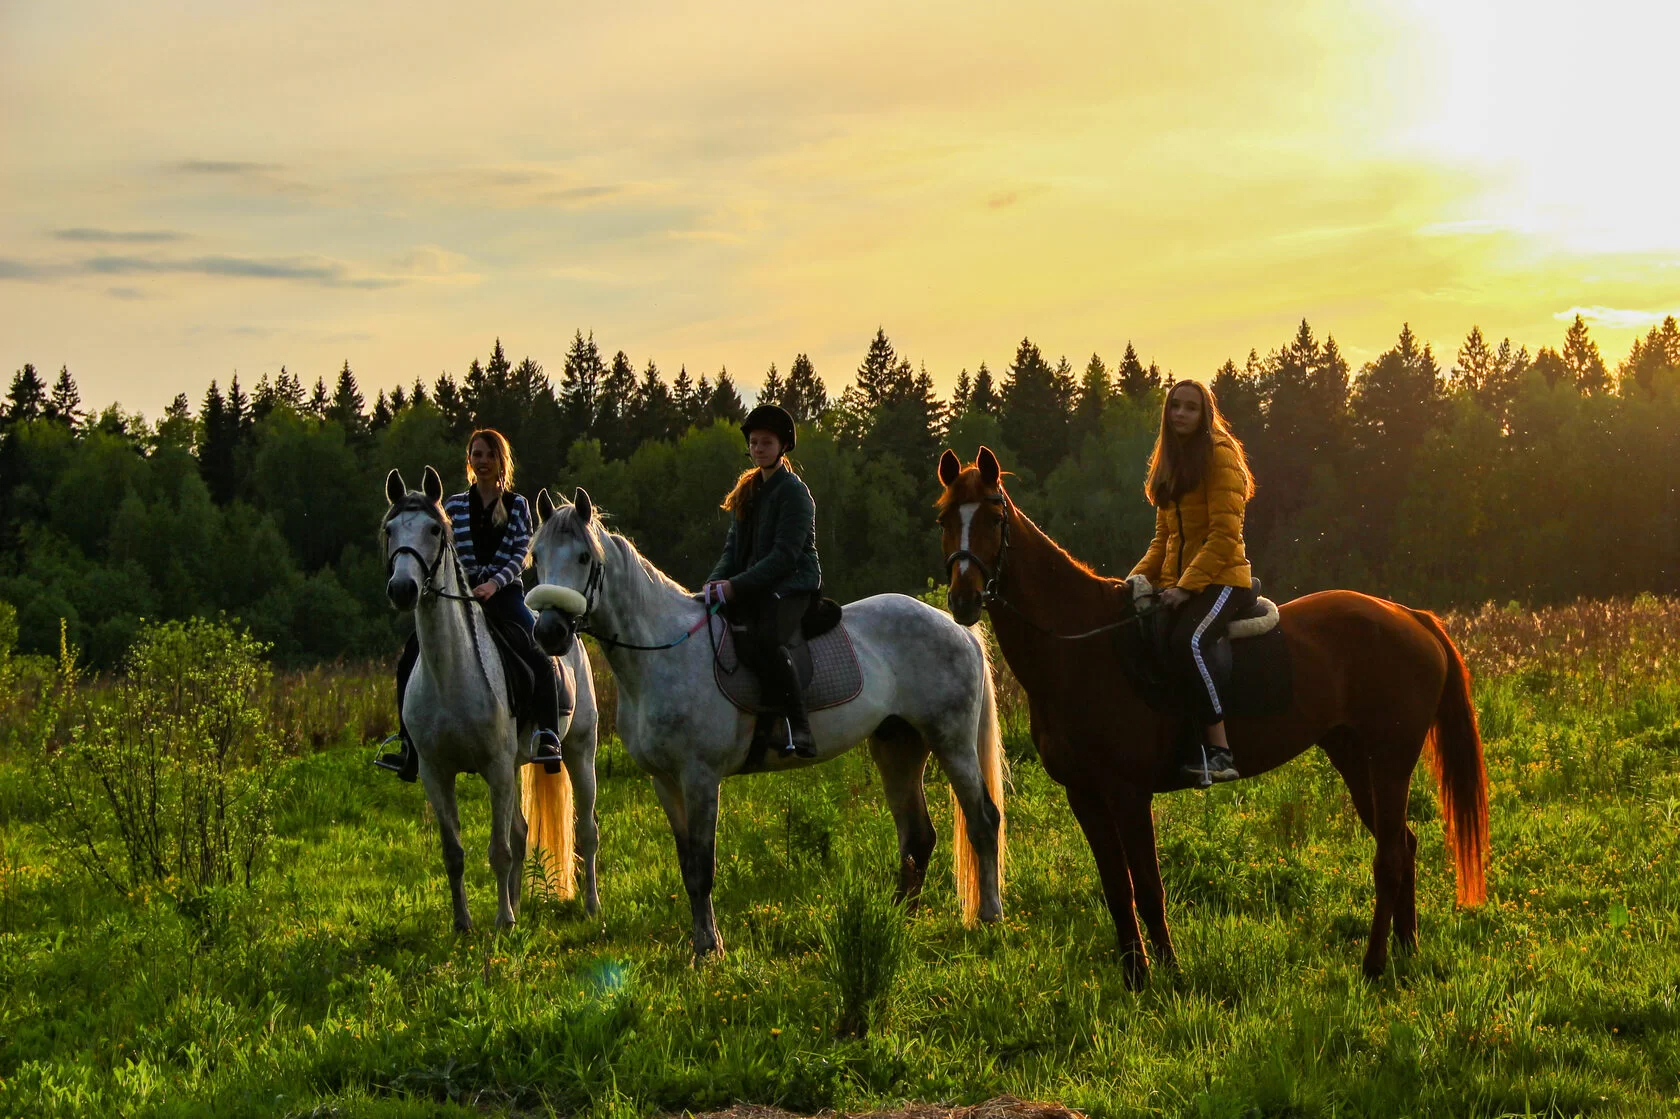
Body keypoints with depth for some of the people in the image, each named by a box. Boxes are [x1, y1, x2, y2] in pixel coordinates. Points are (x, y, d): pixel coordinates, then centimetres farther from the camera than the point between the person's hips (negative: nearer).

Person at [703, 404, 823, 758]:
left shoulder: (794, 492, -8)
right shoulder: (747, 491, 18)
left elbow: (785, 555, -16)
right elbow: (734, 547, 17)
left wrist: (737, 585, -22)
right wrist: (715, 582, -3)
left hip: (792, 584, -9)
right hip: (751, 588, 9)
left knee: (766, 639, -36)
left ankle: (797, 729, -39)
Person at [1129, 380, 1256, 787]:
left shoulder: (1220, 455, -7)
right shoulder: (1168, 463, 18)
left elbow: (1224, 534, -15)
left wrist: (1186, 586, -22)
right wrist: (1139, 576, 2)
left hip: (1220, 579, -8)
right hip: (1174, 583, 8)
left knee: (1187, 642, -34)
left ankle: (1220, 751, -33)